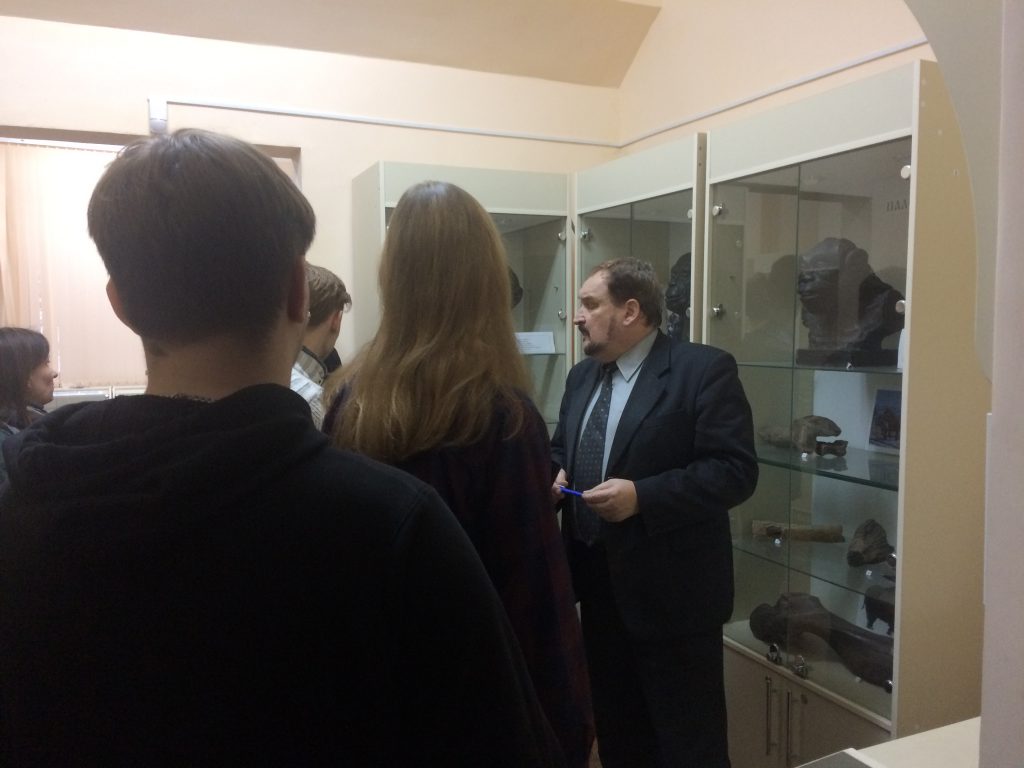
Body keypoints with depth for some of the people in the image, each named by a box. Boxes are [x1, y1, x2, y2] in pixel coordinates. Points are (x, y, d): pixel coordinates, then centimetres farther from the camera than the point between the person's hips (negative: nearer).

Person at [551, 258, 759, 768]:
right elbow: (561, 450, 20)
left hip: (671, 590, -7)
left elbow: (735, 470, -19)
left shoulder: (704, 370, -13)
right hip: (597, 582, 7)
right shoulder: (582, 375, 11)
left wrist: (641, 497, -27)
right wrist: (554, 478, -3)